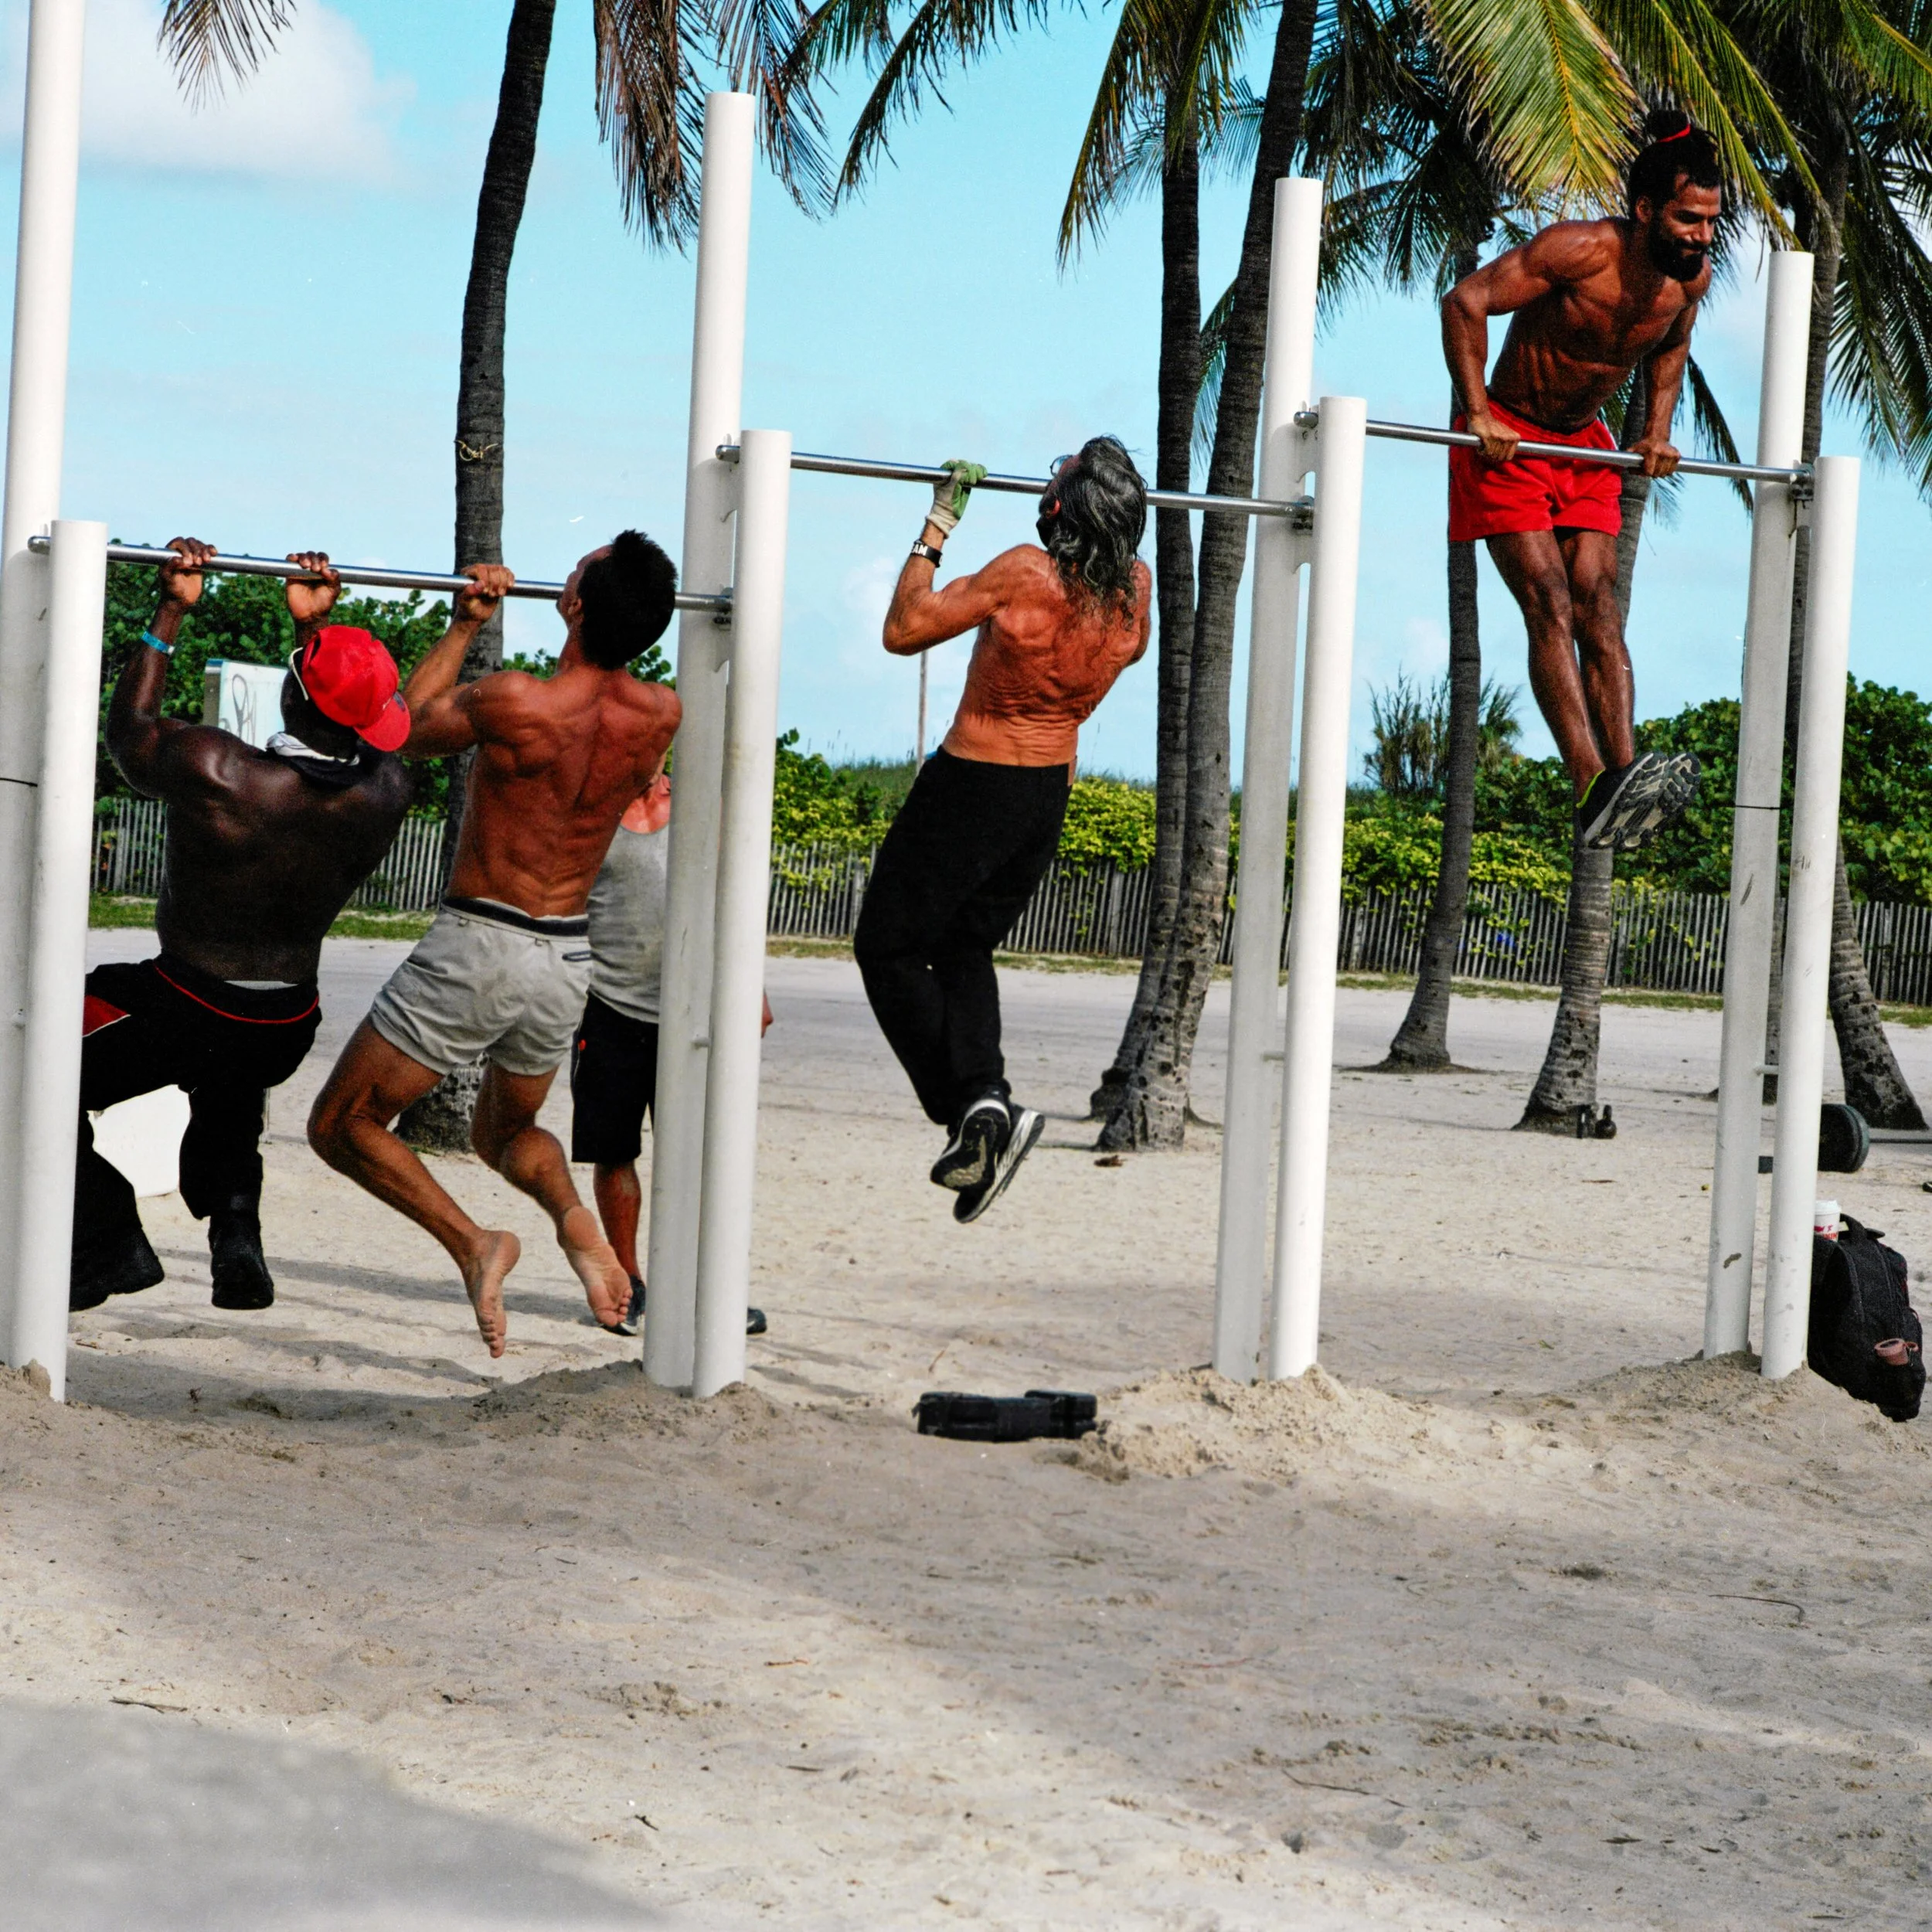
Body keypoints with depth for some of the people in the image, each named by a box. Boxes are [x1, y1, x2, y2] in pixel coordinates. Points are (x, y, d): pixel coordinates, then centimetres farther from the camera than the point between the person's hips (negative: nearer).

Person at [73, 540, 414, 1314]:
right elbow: (340, 743, 12)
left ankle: (112, 1248, 6)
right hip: (288, 1031, 5)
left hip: (183, 1011, -5)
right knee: (229, 1082, 38)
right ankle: (236, 1238, 21)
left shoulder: (212, 770, -26)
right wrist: (314, 626, 14)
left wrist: (169, 612, 2)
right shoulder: (384, 793, -13)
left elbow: (128, 731, -3)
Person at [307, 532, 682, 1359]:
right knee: (506, 1128, 29)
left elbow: (405, 729, 0)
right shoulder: (660, 718, -6)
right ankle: (571, 1214, -3)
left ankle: (471, 1242, -12)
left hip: (479, 944, -6)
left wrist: (464, 627, 7)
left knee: (343, 1125, 8)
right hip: (568, 959, 6)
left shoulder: (513, 703, -21)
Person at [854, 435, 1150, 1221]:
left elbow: (902, 630, -16)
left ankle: (977, 1103, -7)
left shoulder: (1024, 575, -24)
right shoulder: (1135, 588, -6)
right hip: (1052, 791, 7)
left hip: (974, 784, -6)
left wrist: (938, 525, -11)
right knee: (964, 949, 22)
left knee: (888, 947, 7)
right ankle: (983, 1101, 6)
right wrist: (1117, 521, 17)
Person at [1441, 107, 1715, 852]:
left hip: (1586, 449, 6)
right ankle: (1596, 789, -27)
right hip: (1509, 443, -6)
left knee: (1599, 610, -6)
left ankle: (1623, 781, -15)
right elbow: (1466, 301, -24)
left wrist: (1657, 432, 6)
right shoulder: (1581, 250, -25)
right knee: (1551, 608, -16)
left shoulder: (1693, 276, -4)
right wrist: (1478, 413, -25)